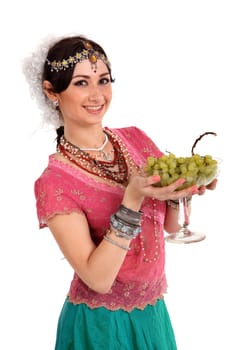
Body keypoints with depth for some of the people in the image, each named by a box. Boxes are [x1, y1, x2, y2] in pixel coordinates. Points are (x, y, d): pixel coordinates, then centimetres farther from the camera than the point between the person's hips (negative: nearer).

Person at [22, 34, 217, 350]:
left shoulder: (136, 138, -5)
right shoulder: (55, 182, -18)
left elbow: (172, 225, 2)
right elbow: (97, 279, -22)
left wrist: (181, 188, -18)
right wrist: (133, 198, -31)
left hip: (154, 310, 5)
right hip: (102, 324, -4)